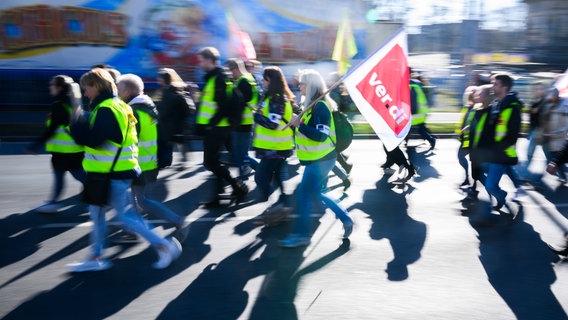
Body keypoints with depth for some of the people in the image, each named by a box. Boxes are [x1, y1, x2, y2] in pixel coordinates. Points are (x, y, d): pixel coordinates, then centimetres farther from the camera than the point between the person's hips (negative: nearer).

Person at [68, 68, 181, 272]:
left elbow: (93, 140, -25)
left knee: (126, 216, -3)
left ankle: (164, 246, 3)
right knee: (96, 212, 16)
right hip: (111, 172, 10)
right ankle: (95, 257, 26)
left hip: (114, 174, -10)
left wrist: (78, 123, -11)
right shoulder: (117, 105, 14)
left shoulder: (106, 109, -18)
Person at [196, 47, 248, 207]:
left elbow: (224, 106, -23)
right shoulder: (212, 78, 16)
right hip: (213, 128, 10)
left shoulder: (219, 79, -15)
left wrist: (210, 124, -21)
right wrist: (205, 125, 19)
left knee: (210, 162, -7)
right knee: (213, 162, 13)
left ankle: (238, 186, -1)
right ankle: (218, 194, 20)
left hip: (216, 129, -10)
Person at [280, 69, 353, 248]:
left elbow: (320, 136, -26)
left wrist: (299, 125, -24)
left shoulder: (320, 107, -18)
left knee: (303, 194, -4)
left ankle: (301, 235, 7)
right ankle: (345, 219, 23)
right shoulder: (314, 105, 12)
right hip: (317, 159, 10)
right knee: (314, 194, 16)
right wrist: (296, 123, 4)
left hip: (321, 160, -10)